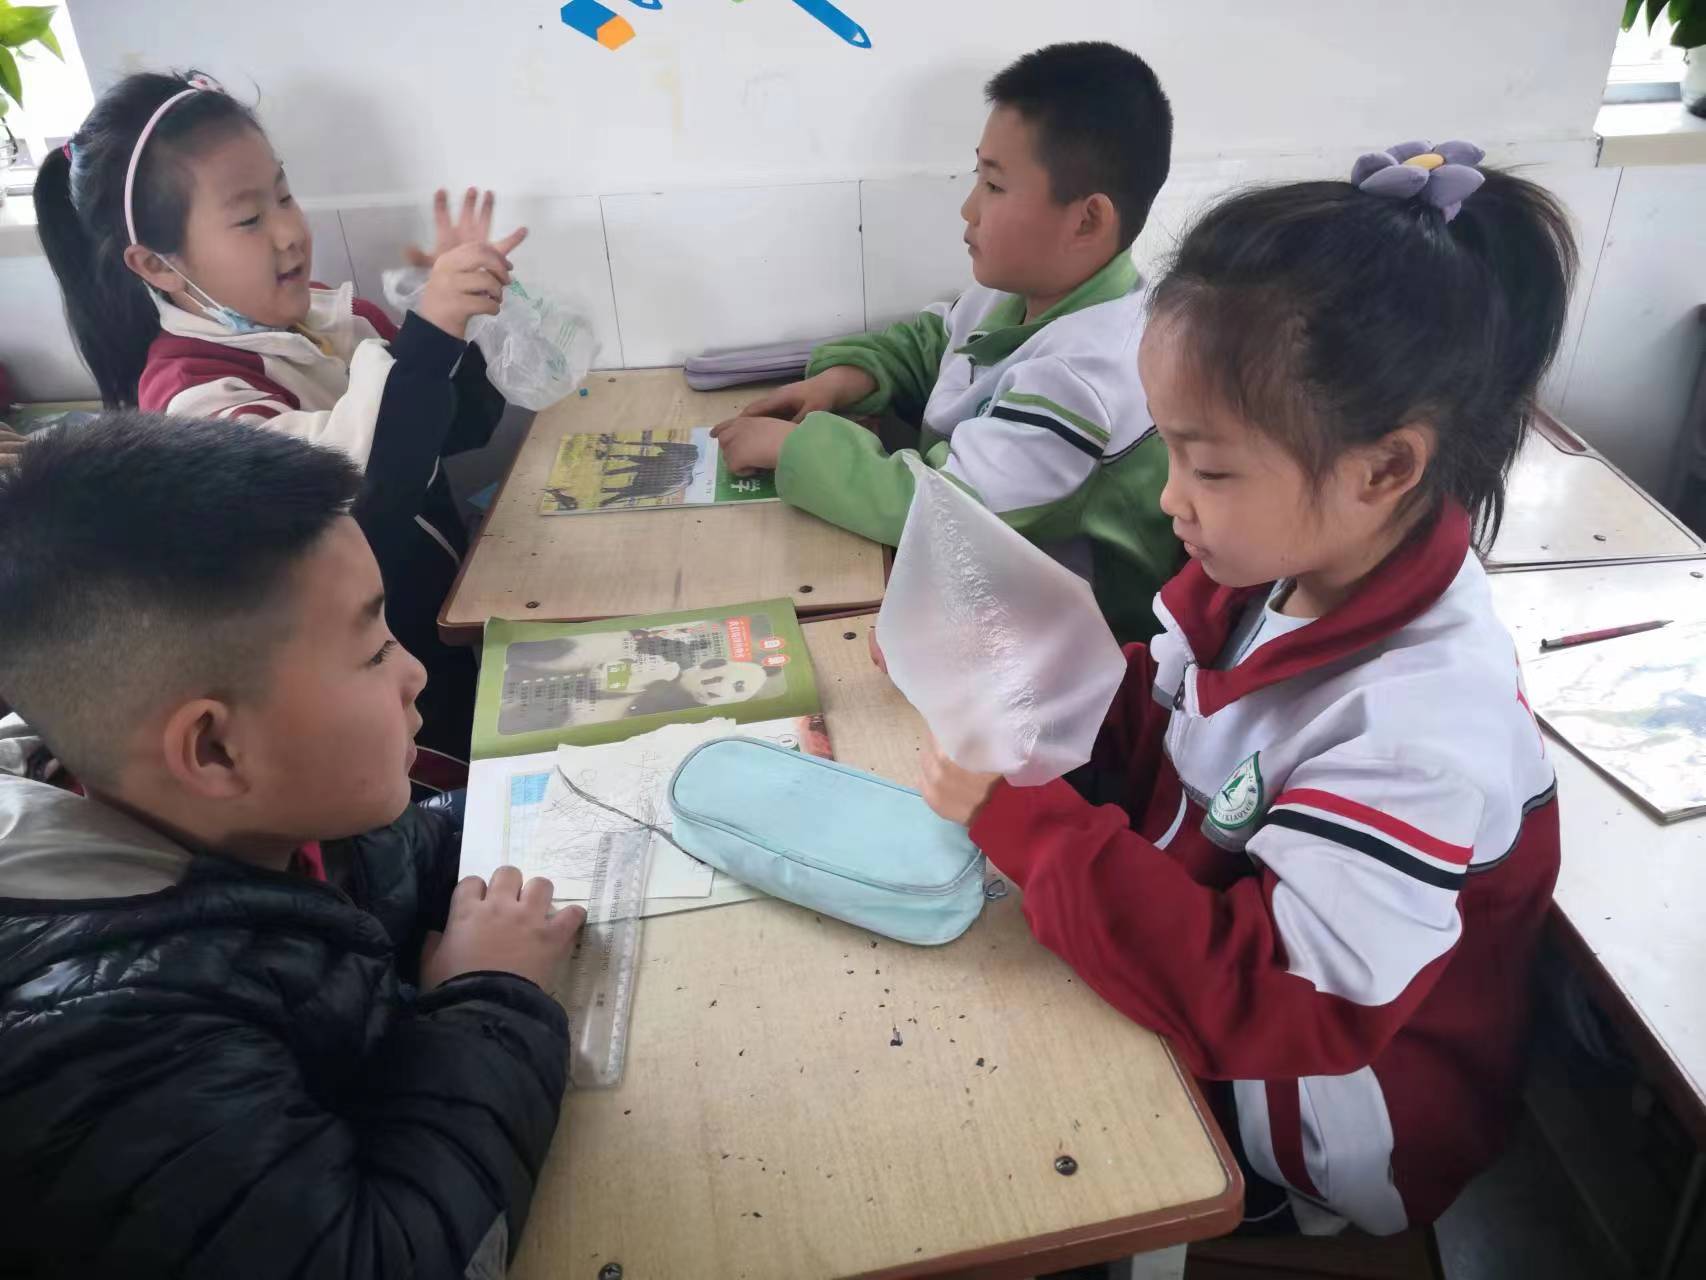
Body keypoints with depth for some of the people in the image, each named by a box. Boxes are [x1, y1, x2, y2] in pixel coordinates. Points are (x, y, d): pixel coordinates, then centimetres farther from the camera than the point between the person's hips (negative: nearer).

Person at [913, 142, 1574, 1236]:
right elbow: (1156, 724, 5)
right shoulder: (1283, 560, -11)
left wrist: (1024, 815, -33)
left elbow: (1265, 1010, -33)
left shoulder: (1416, 730, -35)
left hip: (1319, 1124, -6)